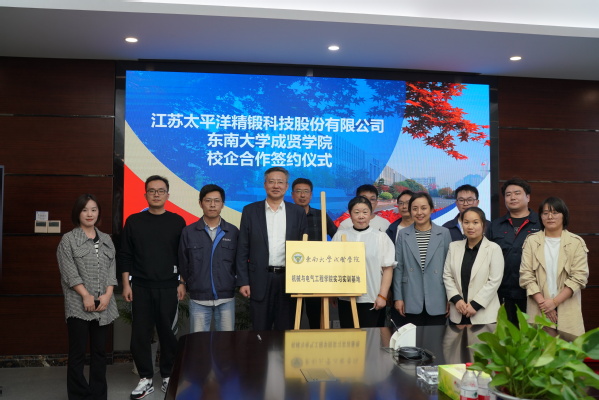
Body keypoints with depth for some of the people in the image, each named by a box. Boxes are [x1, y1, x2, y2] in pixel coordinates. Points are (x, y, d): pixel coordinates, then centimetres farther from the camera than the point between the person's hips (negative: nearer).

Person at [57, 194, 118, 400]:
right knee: (78, 353, 2)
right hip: (79, 305, -3)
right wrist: (86, 296, -13)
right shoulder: (68, 239, 1)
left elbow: (112, 269, 8)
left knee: (100, 352, 9)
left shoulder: (106, 240, 12)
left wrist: (107, 295, -6)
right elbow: (69, 272, -7)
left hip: (104, 306, 4)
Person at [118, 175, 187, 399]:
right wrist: (126, 284, -1)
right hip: (141, 287, 1)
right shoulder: (133, 221, 3)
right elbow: (125, 256, 4)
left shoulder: (177, 221, 2)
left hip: (168, 287, -1)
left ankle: (168, 376, 22)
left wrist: (182, 284, -1)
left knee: (167, 333, 6)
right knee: (140, 334, 4)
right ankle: (146, 379, 16)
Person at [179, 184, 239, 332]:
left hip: (226, 298, 0)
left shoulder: (233, 232, 2)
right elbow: (183, 265, 8)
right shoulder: (188, 232, 1)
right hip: (198, 299, 0)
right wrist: (191, 286, 9)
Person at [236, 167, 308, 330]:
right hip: (260, 280, 0)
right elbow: (242, 250, 3)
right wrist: (243, 281, -3)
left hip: (289, 280, 1)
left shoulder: (298, 212, 5)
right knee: (260, 331, 7)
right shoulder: (250, 211, 3)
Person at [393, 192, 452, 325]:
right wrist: (398, 297, 1)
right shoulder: (403, 234, 3)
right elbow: (398, 268, 4)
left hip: (437, 301, 0)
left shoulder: (444, 233, 2)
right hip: (411, 301, 0)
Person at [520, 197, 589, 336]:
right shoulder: (531, 241, 4)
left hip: (567, 311, 0)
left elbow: (579, 277, -4)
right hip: (538, 310, 1)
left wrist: (554, 301, -11)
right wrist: (542, 302, -11)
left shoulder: (576, 242, 2)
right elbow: (526, 276, -1)